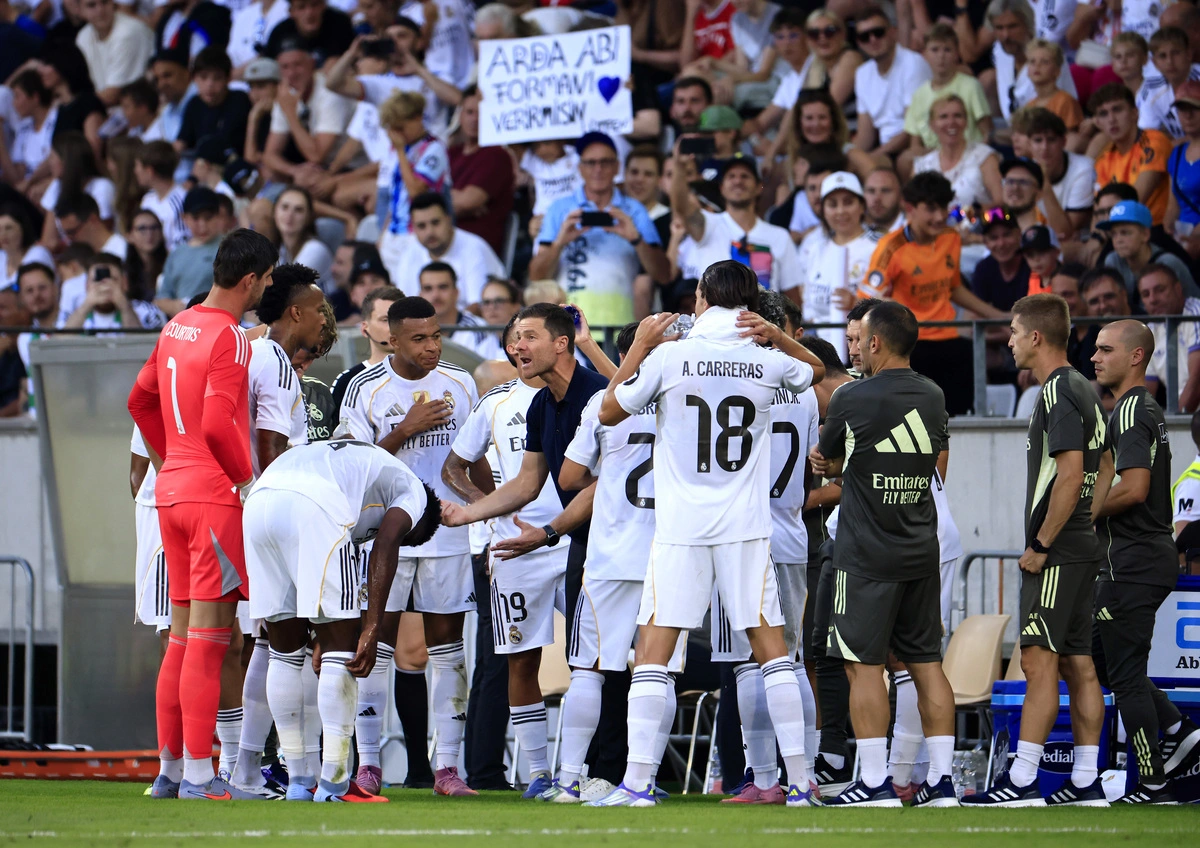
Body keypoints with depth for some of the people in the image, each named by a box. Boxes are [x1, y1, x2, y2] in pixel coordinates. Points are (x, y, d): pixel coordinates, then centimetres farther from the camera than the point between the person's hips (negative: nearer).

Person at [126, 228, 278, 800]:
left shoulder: (177, 328, 13)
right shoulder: (229, 338, -14)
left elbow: (141, 401, 23)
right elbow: (218, 425, -22)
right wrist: (248, 480, -9)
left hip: (172, 491, 8)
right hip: (217, 496, -8)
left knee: (182, 637, 13)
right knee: (208, 640, -7)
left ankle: (170, 769, 16)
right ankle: (197, 775, -8)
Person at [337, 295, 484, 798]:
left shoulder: (459, 385, 7)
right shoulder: (366, 388, -4)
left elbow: (475, 462, 15)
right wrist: (406, 429, -16)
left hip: (449, 529, 3)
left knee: (446, 641, 2)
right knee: (378, 639, -3)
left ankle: (447, 766, 4)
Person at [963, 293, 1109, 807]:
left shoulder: (1057, 393, -14)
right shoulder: (1084, 391, 17)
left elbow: (1071, 474, -22)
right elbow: (1105, 471, 23)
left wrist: (1041, 545, -18)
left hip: (1057, 553, -10)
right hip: (1083, 549, 10)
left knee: (1039, 660, -11)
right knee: (1078, 664, 9)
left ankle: (1021, 782, -13)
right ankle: (1085, 783, 9)